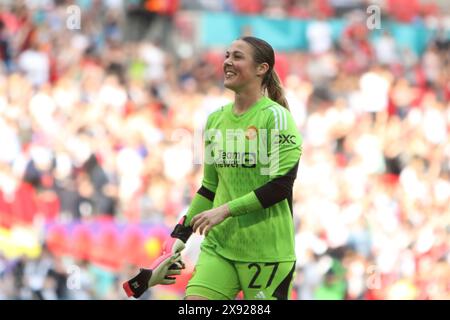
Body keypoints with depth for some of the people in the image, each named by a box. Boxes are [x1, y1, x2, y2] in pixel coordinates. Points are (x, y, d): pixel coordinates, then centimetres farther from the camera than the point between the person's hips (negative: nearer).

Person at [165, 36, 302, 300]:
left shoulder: (275, 116, -8)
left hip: (267, 249, -6)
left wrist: (226, 210, -19)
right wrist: (181, 234, 14)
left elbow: (282, 185, -15)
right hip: (218, 244, 6)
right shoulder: (216, 119, 12)